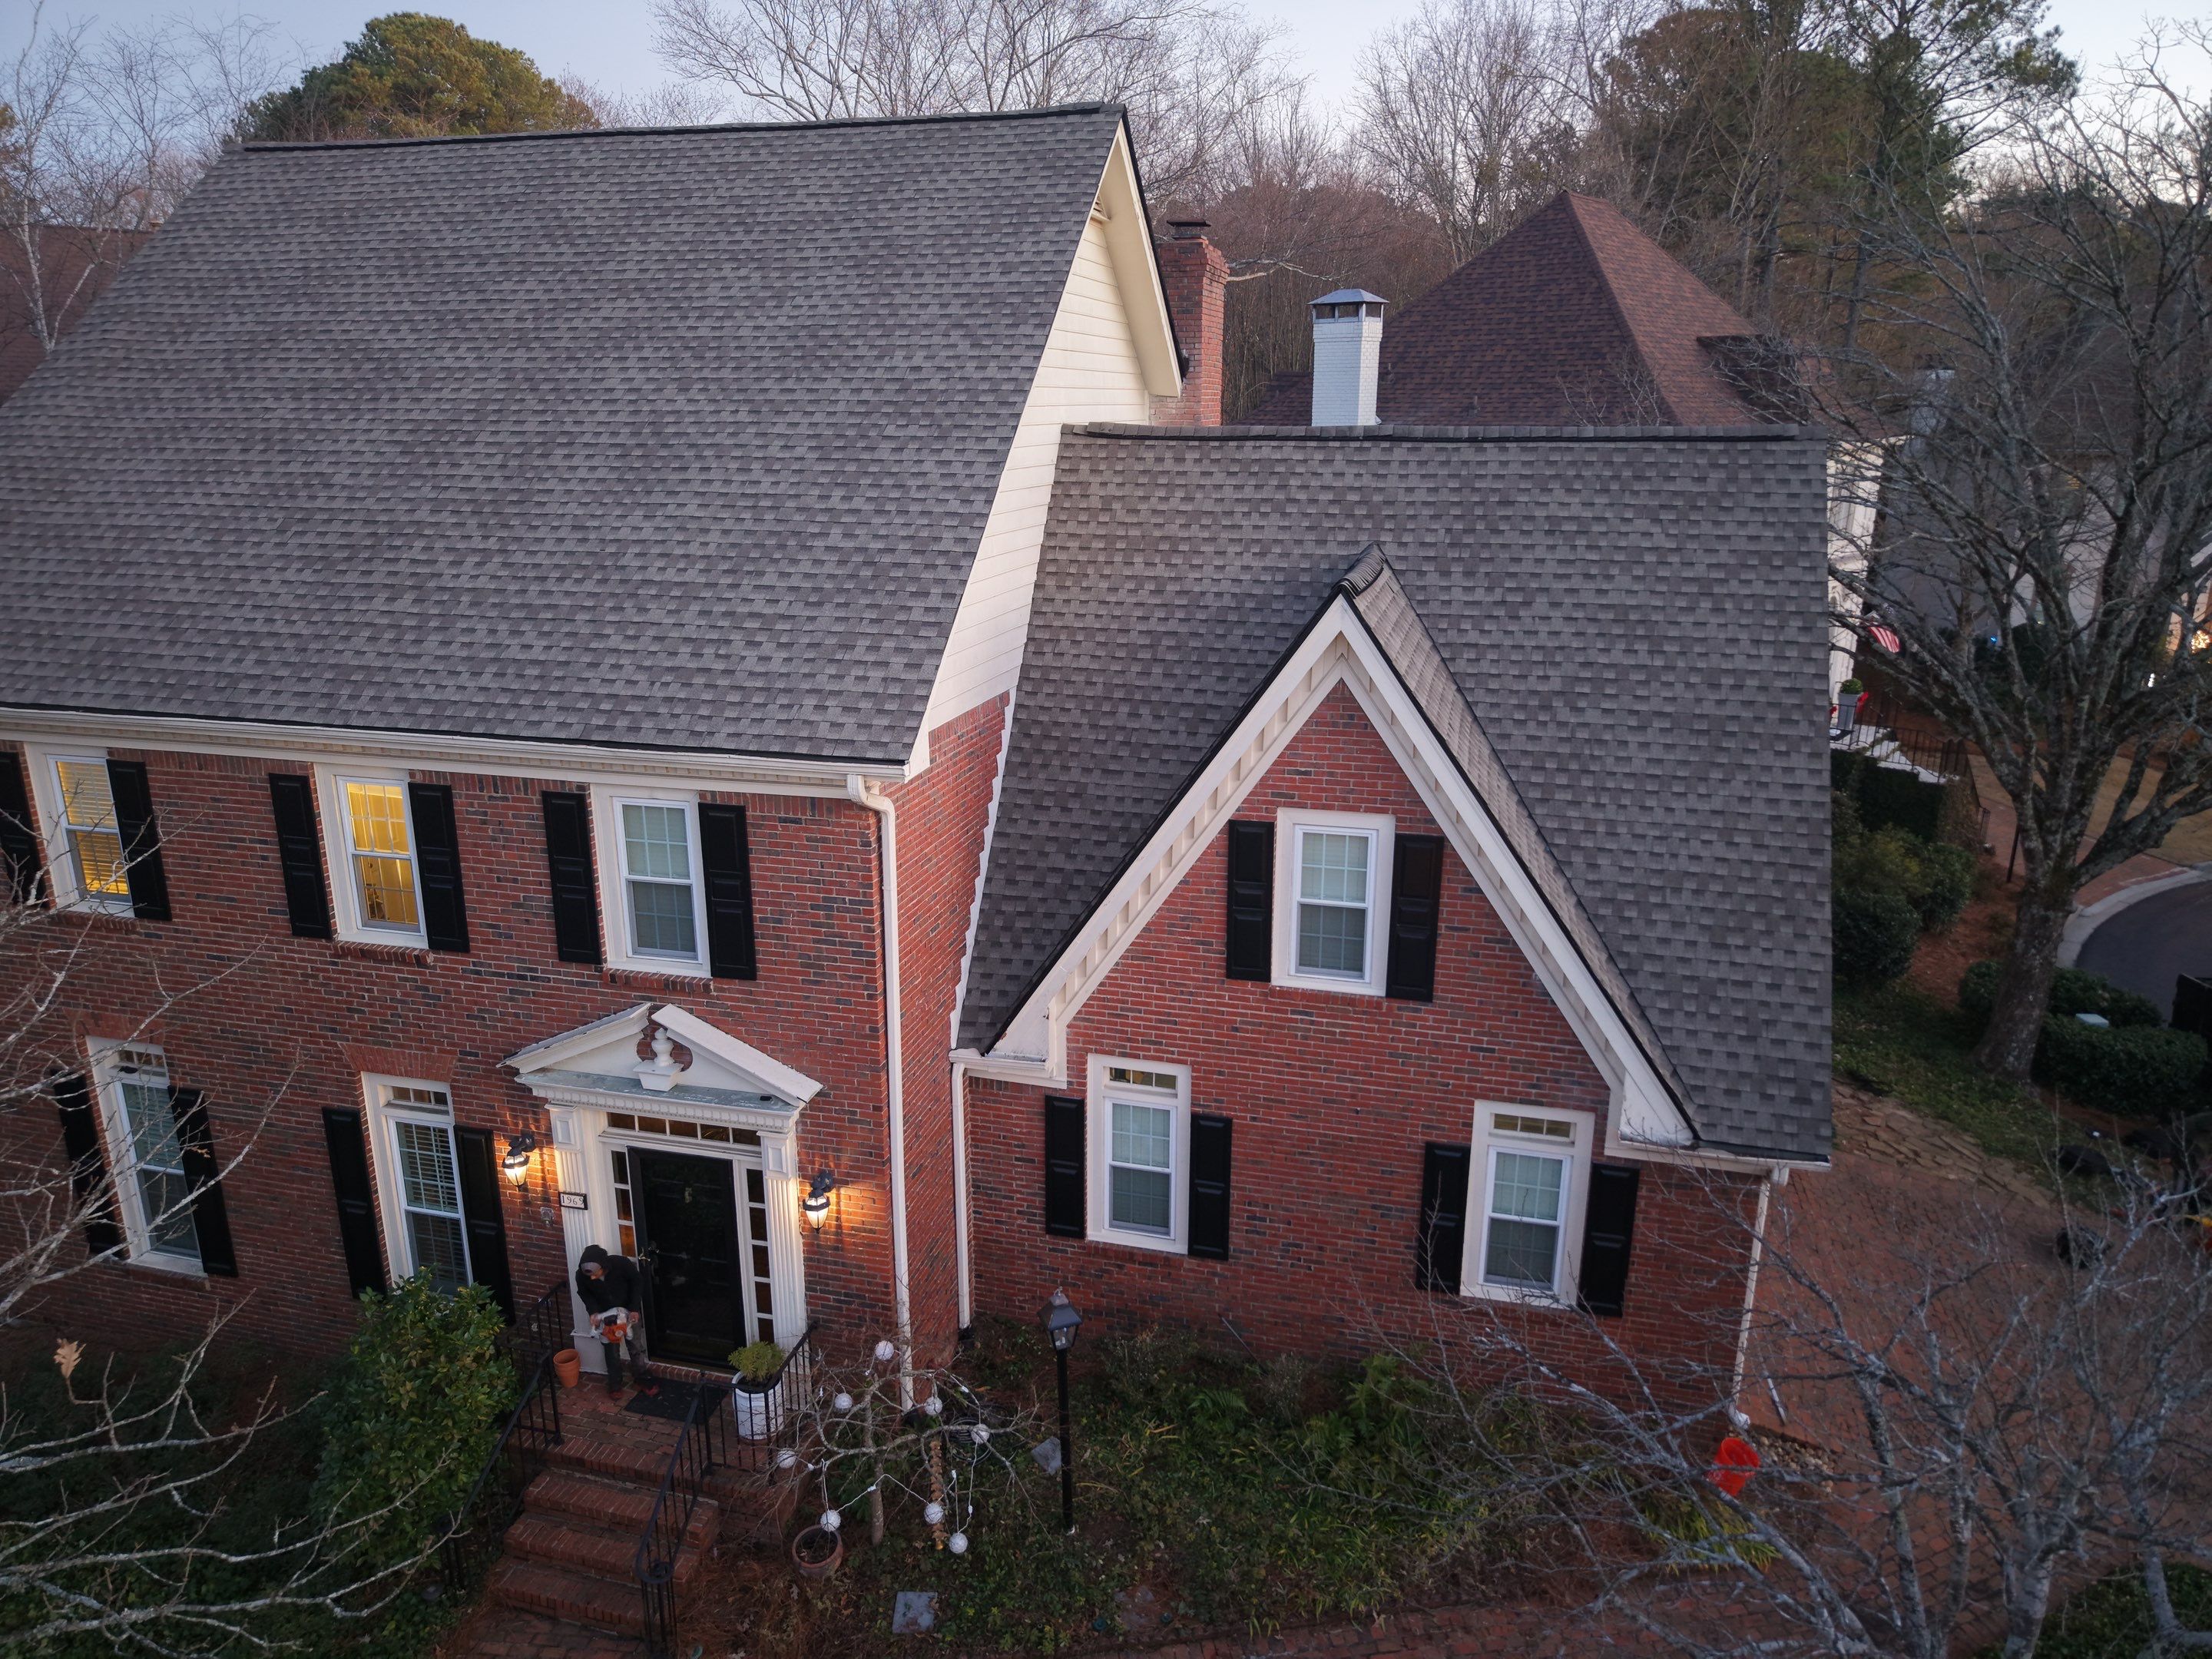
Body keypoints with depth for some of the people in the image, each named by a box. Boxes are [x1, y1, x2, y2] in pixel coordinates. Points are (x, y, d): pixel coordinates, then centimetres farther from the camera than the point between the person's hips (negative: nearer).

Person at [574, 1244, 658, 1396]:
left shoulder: (622, 1264, -34)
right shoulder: (581, 1275, -28)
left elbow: (637, 1283, -16)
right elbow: (584, 1293, -5)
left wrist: (635, 1309, -20)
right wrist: (593, 1311, -19)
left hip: (629, 1311, -1)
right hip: (605, 1315, 1)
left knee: (636, 1346, 12)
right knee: (611, 1351, 13)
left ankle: (641, 1378, 32)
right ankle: (615, 1382, 34)